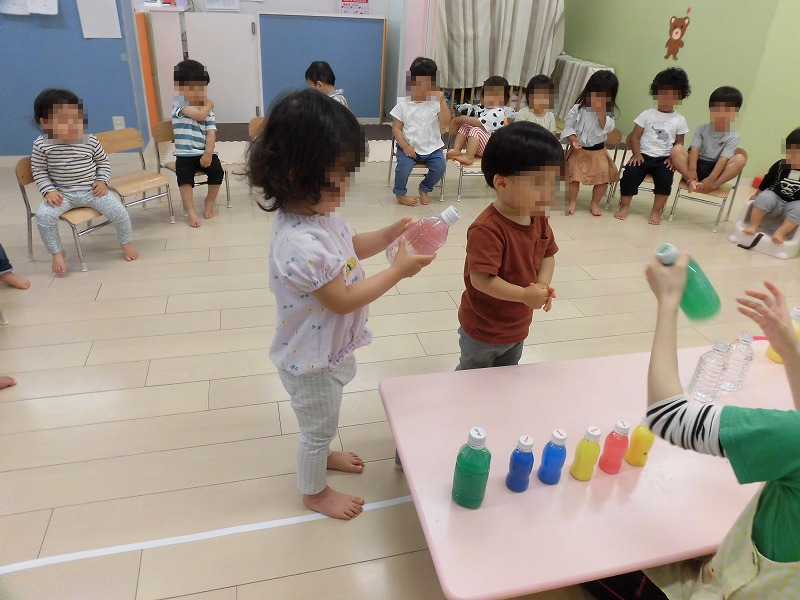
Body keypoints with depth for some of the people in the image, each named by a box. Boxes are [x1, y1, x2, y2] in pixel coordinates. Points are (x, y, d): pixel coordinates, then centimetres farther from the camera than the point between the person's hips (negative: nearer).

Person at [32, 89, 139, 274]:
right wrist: (49, 190, -12)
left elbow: (103, 162, 9)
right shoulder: (42, 145, -8)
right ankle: (57, 252, 0)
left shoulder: (90, 141, -6)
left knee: (118, 210, -18)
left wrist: (102, 181, -5)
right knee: (43, 215, -22)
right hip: (62, 193, 0)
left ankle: (126, 243, 11)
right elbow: (38, 171, 1)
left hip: (92, 190, 0)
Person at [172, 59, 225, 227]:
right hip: (185, 154, -3)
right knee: (184, 174, -26)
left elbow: (211, 133, -4)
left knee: (217, 171, -19)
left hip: (205, 152, 3)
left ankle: (209, 201, 5)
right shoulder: (179, 103, -7)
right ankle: (190, 210, -17)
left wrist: (208, 153, -18)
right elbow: (200, 115, -24)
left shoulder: (208, 108, 6)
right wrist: (209, 104, -4)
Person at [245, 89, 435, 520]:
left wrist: (388, 235, -6)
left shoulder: (315, 214, -8)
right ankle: (314, 492, 43)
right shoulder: (302, 244, -38)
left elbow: (350, 248, 9)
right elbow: (344, 300, -29)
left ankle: (320, 455, 60)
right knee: (319, 426, 17)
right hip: (311, 361, -9)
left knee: (322, 423, 33)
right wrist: (398, 271, -23)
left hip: (326, 349, 9)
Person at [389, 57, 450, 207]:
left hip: (431, 147, 2)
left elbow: (445, 122, -12)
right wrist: (405, 146, -16)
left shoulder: (435, 102, 0)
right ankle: (400, 193, -1)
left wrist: (442, 101, -20)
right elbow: (396, 128, -3)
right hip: (409, 146, -2)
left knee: (440, 166, -21)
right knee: (404, 165, -29)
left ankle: (424, 189, 9)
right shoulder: (403, 104, -3)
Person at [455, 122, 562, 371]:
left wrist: (543, 284, -12)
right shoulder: (487, 229, -33)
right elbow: (481, 279, -35)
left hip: (518, 327, 8)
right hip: (483, 331, -7)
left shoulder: (539, 219, -6)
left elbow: (548, 254, 6)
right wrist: (524, 295, -34)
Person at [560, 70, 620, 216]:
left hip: (598, 151, 2)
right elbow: (568, 126, -6)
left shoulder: (608, 112, -4)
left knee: (603, 177, -1)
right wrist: (572, 138, -23)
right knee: (574, 175, -9)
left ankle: (594, 204, 16)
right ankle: (572, 202, 9)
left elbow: (607, 128, -19)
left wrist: (601, 112, -28)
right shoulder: (578, 109, -9)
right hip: (579, 150, -2)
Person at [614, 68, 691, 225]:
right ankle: (624, 205, -10)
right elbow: (635, 136, 2)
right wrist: (637, 154, -12)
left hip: (663, 159, 0)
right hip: (644, 155, 0)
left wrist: (673, 158, -8)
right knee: (630, 172, -28)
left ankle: (656, 211, -13)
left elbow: (679, 143, 10)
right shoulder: (647, 114, 5)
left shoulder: (680, 120, 7)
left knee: (665, 178, -28)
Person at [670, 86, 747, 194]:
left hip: (715, 170, -1)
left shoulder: (733, 137, -2)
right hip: (697, 166, 1)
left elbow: (723, 159, -16)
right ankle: (692, 181, -32)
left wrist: (711, 179, -31)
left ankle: (714, 184, -31)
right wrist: (691, 169, -30)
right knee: (677, 149, -22)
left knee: (740, 158, -26)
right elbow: (695, 149, -11)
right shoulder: (701, 129, 4)